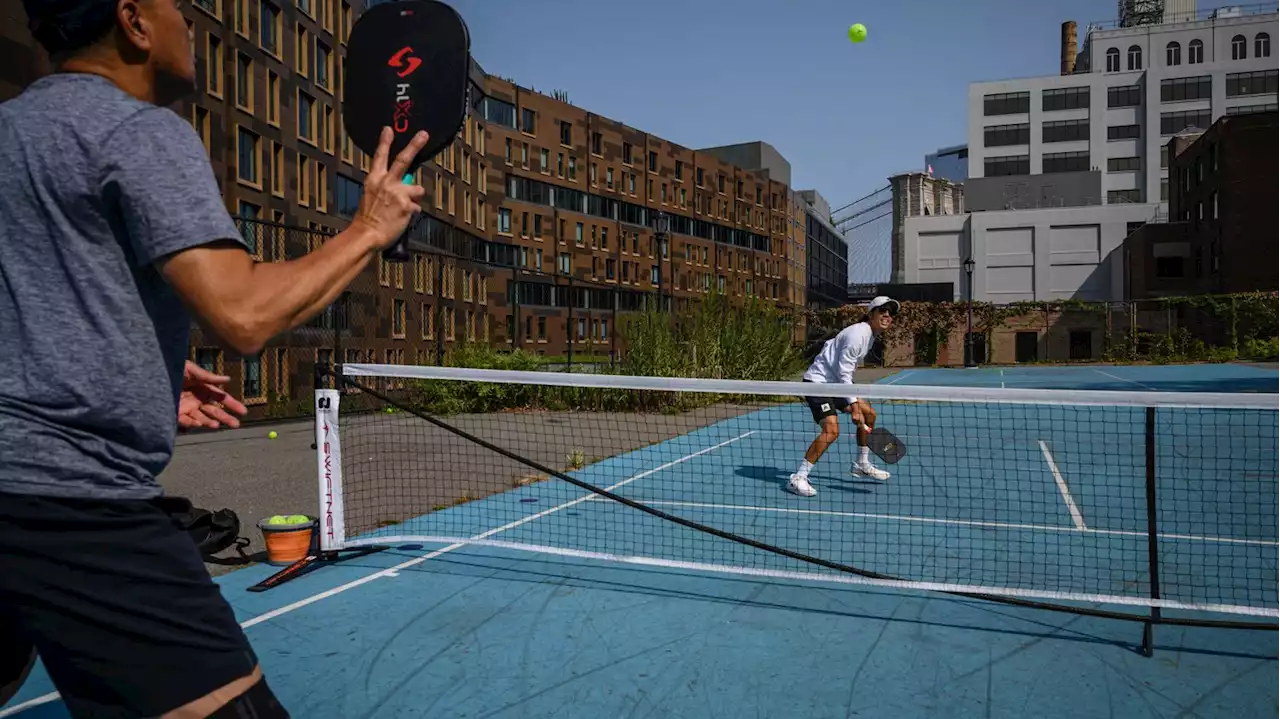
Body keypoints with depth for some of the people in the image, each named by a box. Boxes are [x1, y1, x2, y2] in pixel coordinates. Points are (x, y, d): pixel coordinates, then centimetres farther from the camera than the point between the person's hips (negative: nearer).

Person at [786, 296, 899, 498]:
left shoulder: (871, 335, 10)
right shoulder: (858, 334, -21)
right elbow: (843, 372, -24)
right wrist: (854, 406, -26)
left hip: (835, 382, 10)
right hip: (818, 381, -10)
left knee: (869, 414, 16)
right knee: (831, 430, -24)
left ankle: (861, 465, 32)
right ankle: (798, 478, -20)